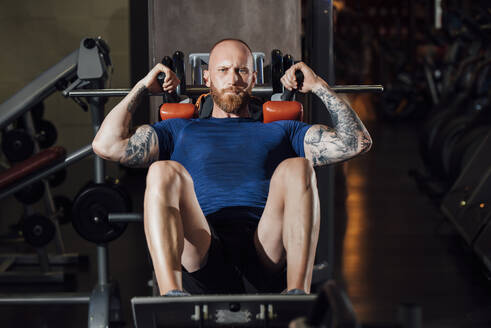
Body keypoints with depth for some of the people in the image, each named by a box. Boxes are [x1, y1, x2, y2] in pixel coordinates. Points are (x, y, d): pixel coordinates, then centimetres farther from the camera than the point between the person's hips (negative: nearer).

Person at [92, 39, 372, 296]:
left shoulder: (281, 132, 32)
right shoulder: (181, 131, 32)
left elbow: (356, 142, 18)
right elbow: (107, 145, 18)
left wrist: (319, 86, 23)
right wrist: (141, 88, 26)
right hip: (202, 257, 0)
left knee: (297, 169, -26)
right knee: (163, 172, -27)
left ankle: (298, 292, -43)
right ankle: (171, 294, -46)